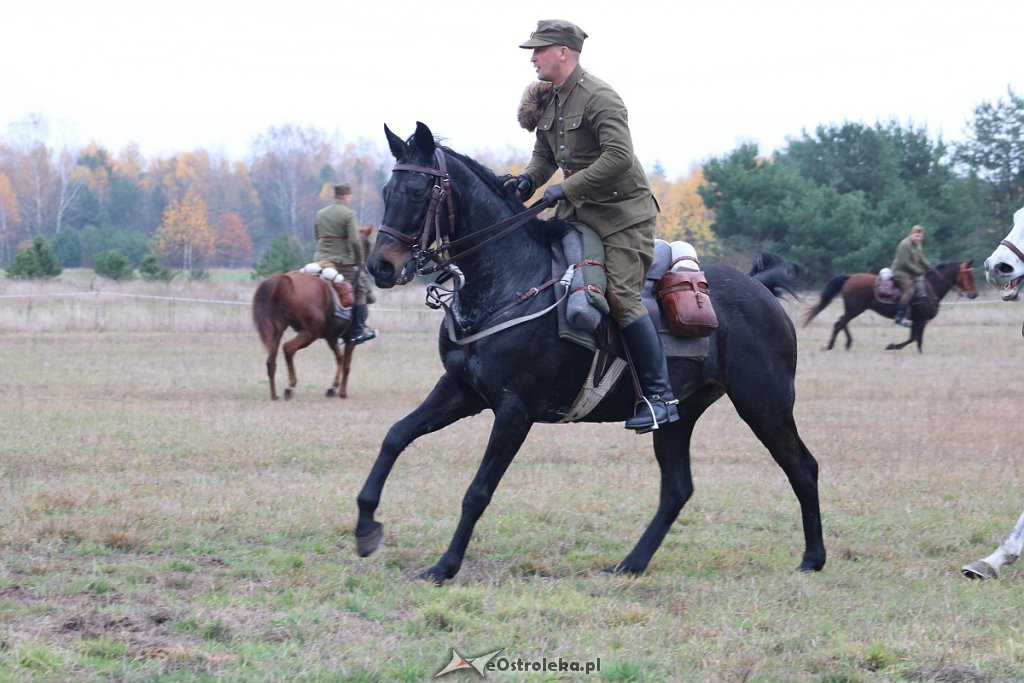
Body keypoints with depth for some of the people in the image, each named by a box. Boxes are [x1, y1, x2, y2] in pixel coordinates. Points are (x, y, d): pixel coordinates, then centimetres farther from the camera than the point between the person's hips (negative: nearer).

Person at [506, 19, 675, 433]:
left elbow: (619, 157, -28)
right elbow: (544, 155, 22)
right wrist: (528, 180, -1)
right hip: (579, 211, 9)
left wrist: (565, 188, -27)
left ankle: (660, 397, -14)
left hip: (623, 212, -9)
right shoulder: (547, 103, 10)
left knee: (622, 298, -18)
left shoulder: (599, 98, -18)